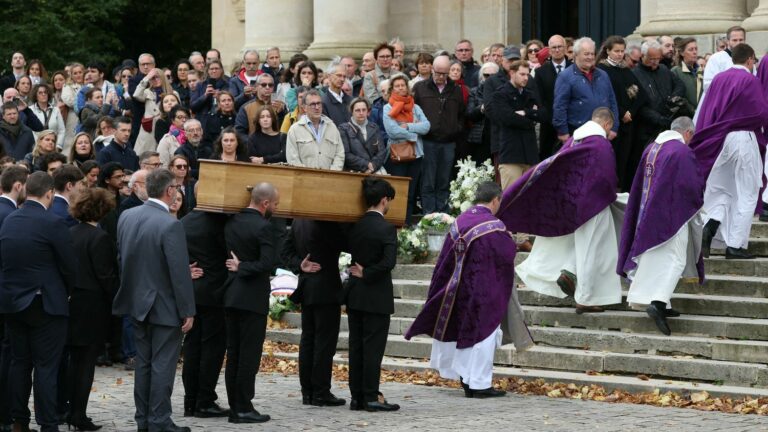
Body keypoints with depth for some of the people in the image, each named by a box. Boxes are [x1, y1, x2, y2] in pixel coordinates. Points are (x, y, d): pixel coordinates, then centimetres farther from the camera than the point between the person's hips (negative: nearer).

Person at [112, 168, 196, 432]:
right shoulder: (170, 226, -22)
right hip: (165, 306, -7)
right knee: (163, 366, 1)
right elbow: (180, 273, -20)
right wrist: (188, 311, -13)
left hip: (137, 302, 7)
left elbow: (121, 258, 9)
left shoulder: (126, 217, -1)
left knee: (143, 363, 15)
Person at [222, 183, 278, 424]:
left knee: (233, 355, 10)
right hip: (253, 298, -7)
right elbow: (268, 263, -23)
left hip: (231, 296, 7)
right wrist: (242, 267, -13)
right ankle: (244, 409, -3)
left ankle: (235, 407, 13)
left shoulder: (232, 223, 8)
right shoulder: (263, 227, -15)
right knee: (249, 355, -3)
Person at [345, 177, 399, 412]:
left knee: (356, 346, 9)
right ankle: (371, 397, -2)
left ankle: (357, 396, 12)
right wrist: (366, 274, -10)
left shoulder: (355, 226, 4)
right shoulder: (386, 229, -14)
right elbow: (388, 262, -21)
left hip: (355, 295, 6)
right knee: (373, 347, -2)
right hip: (377, 297, -6)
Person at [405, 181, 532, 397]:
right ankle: (480, 384, 2)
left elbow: (446, 260, 6)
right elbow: (507, 259, -9)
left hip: (460, 290, 6)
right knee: (484, 333, 2)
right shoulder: (494, 227, -16)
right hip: (486, 293, -6)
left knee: (464, 331, 16)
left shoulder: (459, 222, 2)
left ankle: (466, 379, 22)